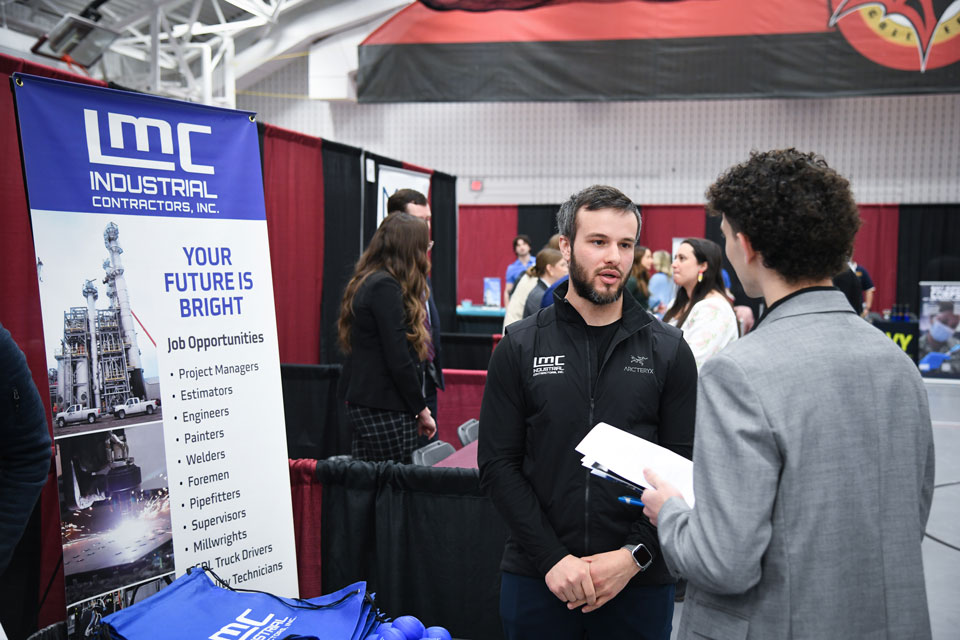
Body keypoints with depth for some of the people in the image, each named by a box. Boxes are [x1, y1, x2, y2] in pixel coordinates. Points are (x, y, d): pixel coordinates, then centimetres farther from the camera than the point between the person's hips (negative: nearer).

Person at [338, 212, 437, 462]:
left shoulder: (367, 282, 14)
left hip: (361, 404, 9)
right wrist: (421, 410, -8)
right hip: (384, 410, -9)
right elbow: (398, 359, -18)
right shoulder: (386, 286, -14)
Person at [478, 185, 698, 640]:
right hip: (537, 580, 0)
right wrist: (552, 557, -12)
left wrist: (635, 555, -12)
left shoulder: (668, 350, 0)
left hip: (640, 582, 0)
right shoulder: (520, 346, -1)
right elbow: (497, 465, -3)